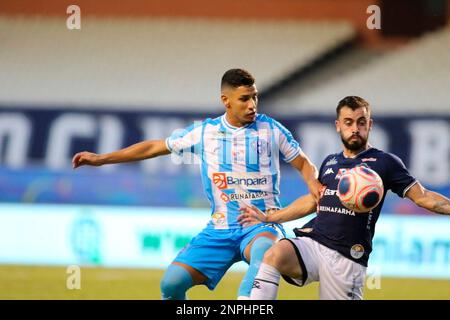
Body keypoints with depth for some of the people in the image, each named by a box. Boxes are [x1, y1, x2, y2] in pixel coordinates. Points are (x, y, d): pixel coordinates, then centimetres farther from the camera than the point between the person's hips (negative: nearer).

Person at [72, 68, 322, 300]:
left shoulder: (271, 129, 2)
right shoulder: (205, 132, 7)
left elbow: (304, 165, 12)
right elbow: (155, 147, 15)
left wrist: (313, 183, -13)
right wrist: (101, 159, 14)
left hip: (261, 225, -3)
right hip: (220, 230, 3)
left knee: (264, 250, -39)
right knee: (172, 283, -11)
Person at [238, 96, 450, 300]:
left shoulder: (384, 162, 4)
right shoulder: (330, 162, 19)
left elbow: (422, 197, -1)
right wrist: (268, 218, 33)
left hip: (347, 258, -3)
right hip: (311, 241, 3)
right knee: (274, 256, -27)